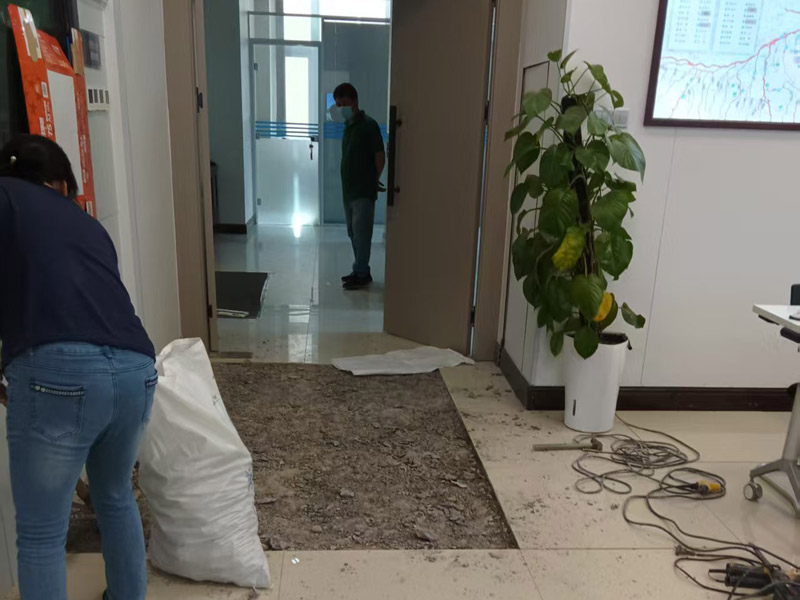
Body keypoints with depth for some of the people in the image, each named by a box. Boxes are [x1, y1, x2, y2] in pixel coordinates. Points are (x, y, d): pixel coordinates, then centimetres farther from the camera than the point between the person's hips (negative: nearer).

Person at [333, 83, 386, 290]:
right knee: (353, 232, 12)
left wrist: (373, 180, 0)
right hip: (349, 189, 9)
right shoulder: (348, 125, 13)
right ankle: (360, 271, 21)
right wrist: (347, 184, 13)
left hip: (363, 191, -9)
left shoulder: (368, 124, -13)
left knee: (361, 233, -5)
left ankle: (362, 274, 3)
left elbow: (380, 156, -12)